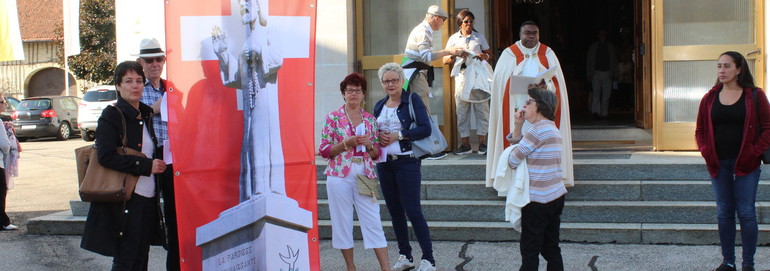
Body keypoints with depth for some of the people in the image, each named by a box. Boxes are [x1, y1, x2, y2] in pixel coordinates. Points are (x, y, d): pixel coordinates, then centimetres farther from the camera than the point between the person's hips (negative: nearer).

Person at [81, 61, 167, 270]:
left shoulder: (146, 115, 15)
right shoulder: (111, 116, -7)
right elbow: (106, 157, -18)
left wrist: (157, 163, 10)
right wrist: (146, 166, -18)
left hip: (148, 198, 7)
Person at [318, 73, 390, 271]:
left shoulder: (370, 120, 11)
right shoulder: (333, 118, 2)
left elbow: (377, 153, 15)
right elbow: (324, 150, -1)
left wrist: (369, 144, -7)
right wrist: (346, 144, -14)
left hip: (365, 175, 2)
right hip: (340, 175, -2)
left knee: (373, 221, -2)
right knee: (342, 221, 2)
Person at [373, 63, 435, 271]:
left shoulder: (412, 100, -3)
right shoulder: (379, 106, 14)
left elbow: (425, 129, -12)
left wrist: (397, 135, -15)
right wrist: (378, 136, -3)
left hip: (406, 162, -6)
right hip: (384, 163, 6)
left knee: (413, 211, -8)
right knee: (395, 211, 10)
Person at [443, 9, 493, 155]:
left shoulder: (479, 37, 11)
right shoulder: (453, 39, 11)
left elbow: (490, 54, 15)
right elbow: (445, 60, 9)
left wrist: (485, 56, -8)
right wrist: (454, 55, -11)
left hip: (478, 76, -1)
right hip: (461, 76, 1)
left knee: (482, 109, -3)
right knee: (462, 110, -1)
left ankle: (482, 142, 2)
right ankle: (465, 144, 5)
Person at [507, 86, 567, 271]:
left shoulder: (538, 129, -16)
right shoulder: (551, 128, 15)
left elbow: (513, 160, -14)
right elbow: (517, 143, 18)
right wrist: (518, 124, 4)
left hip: (538, 200, -9)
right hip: (556, 195, 9)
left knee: (529, 249, -2)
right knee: (551, 248, 12)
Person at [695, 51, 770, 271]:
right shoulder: (710, 99, 8)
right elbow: (700, 130, 12)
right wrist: (706, 152, -3)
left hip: (746, 164, -3)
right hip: (719, 163, 3)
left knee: (746, 212, -2)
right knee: (724, 213, 8)